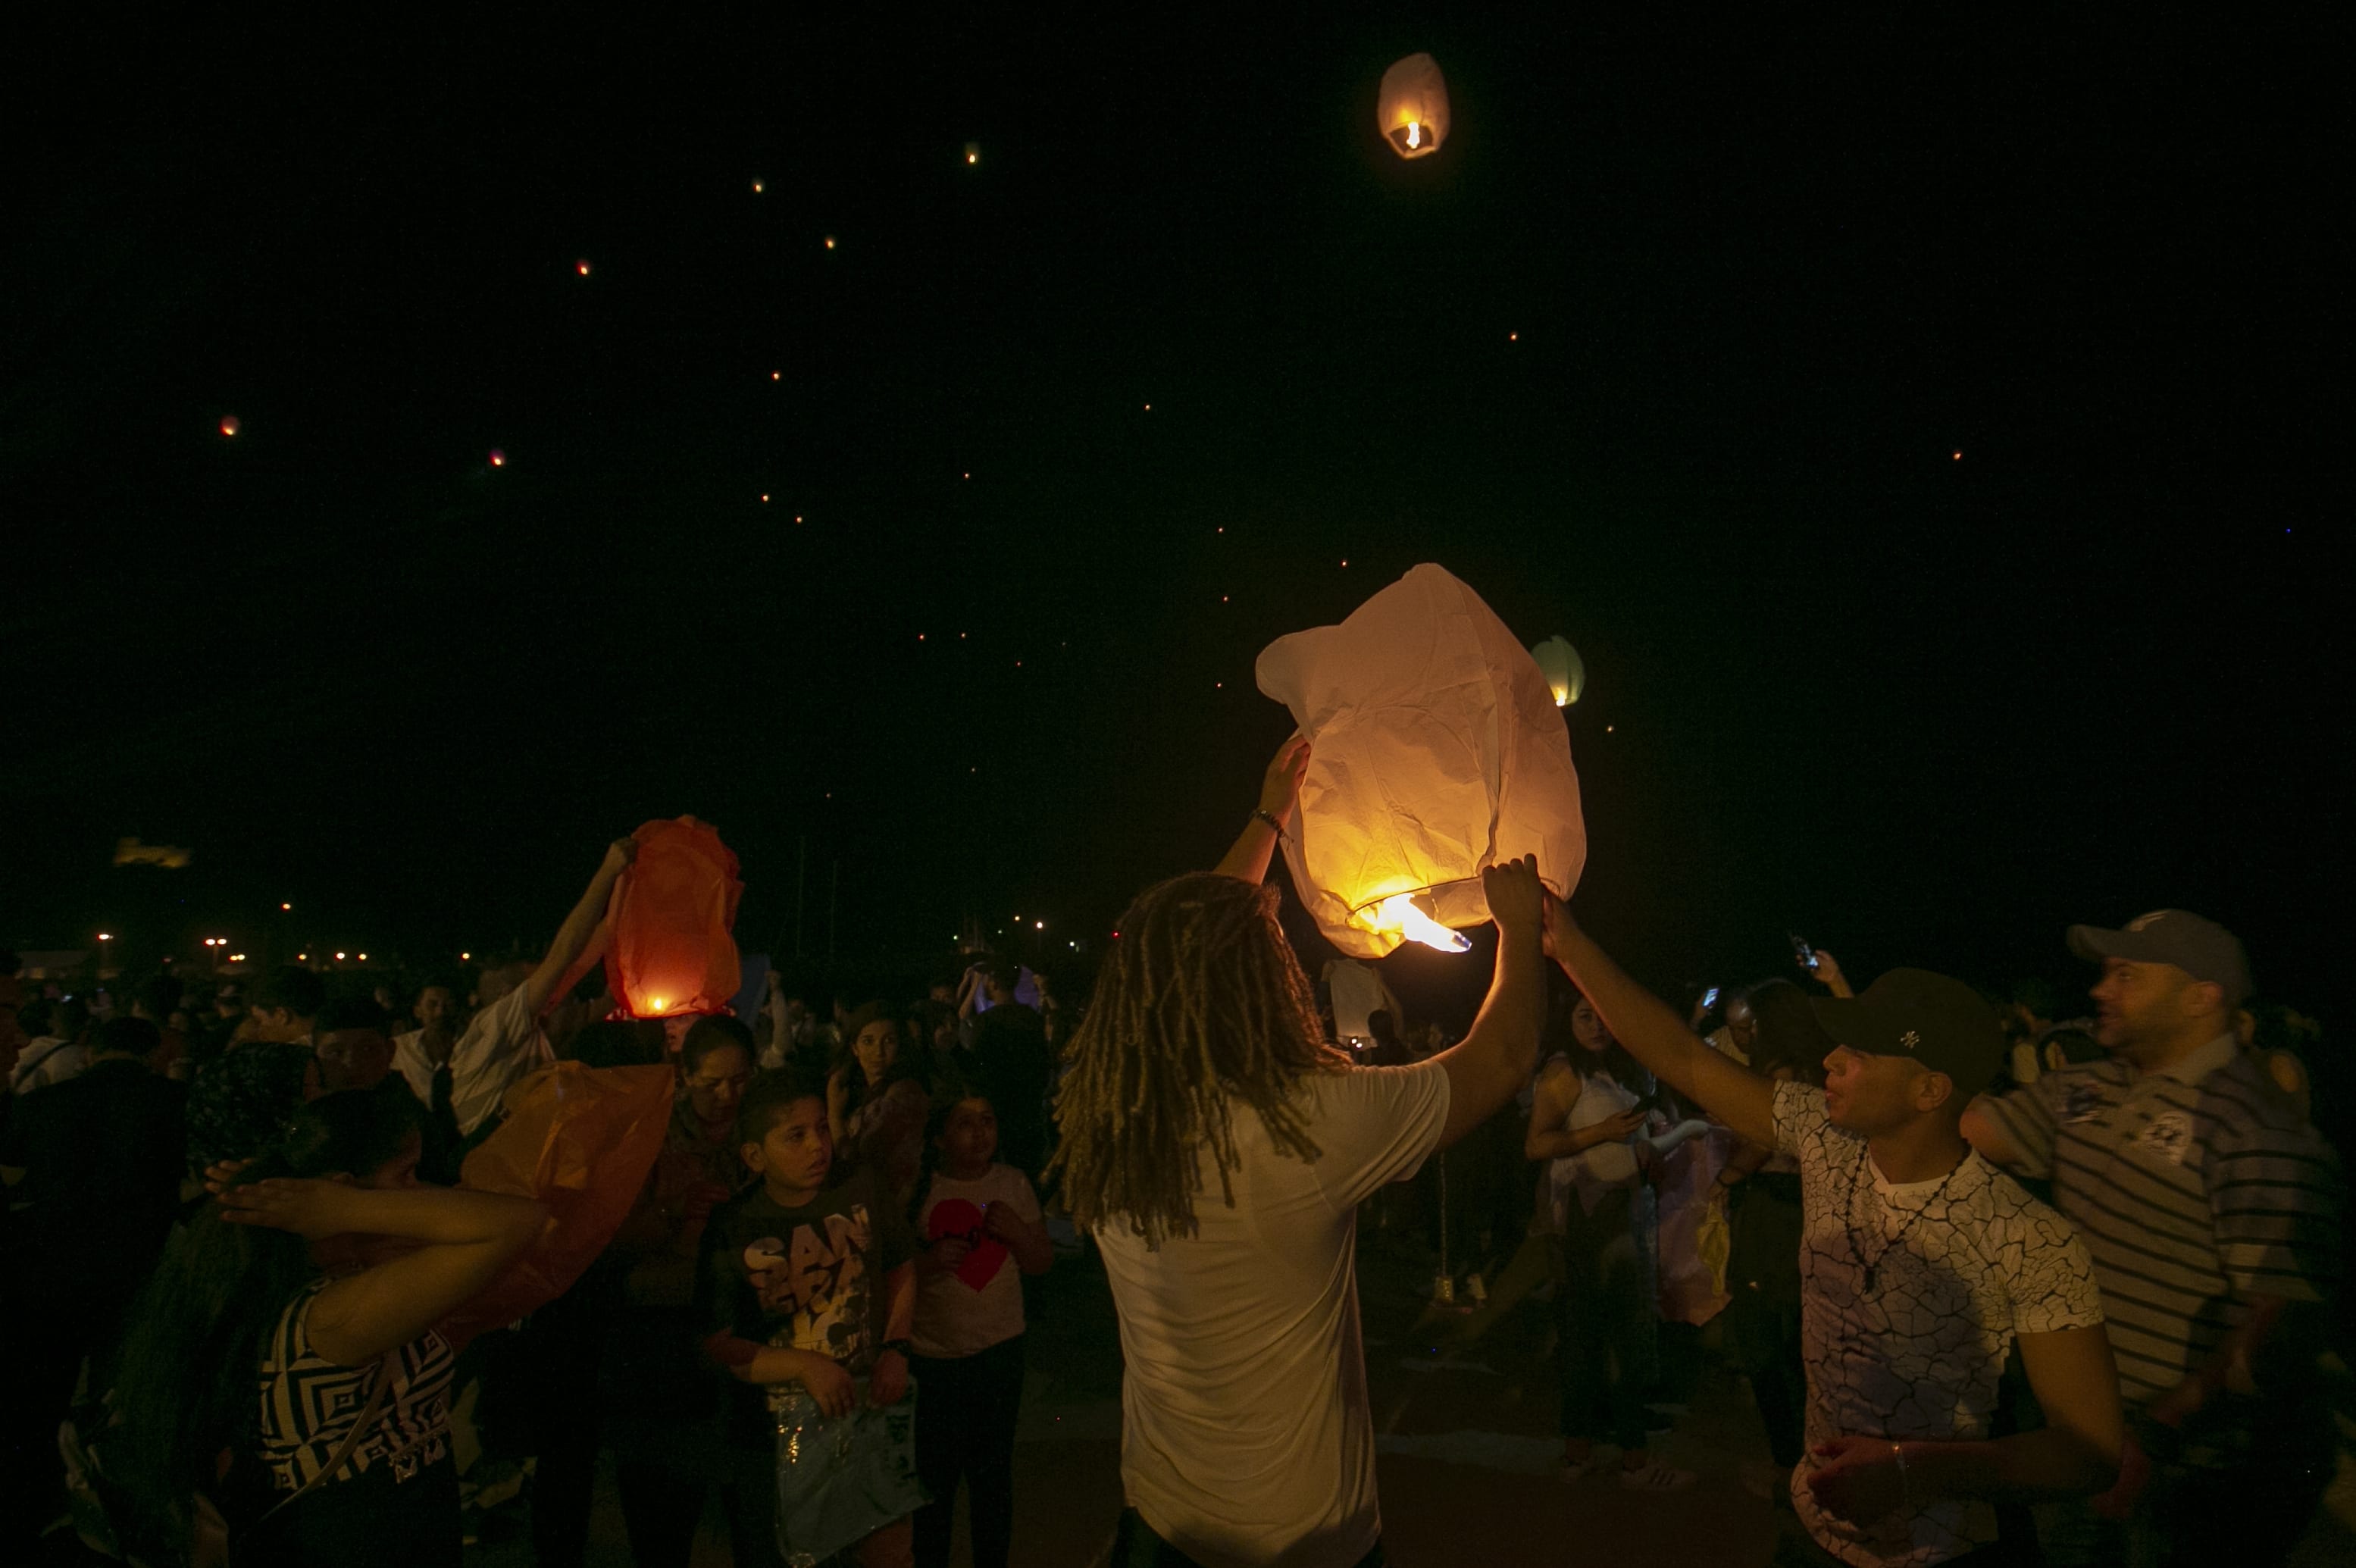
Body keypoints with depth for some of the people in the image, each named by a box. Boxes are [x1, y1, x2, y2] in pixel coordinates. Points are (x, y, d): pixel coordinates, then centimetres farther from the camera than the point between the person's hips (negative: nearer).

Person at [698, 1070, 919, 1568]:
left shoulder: (863, 1190, -6)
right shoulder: (732, 1229, -13)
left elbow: (902, 1271, 9)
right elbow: (717, 1345, -10)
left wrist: (896, 1350, -4)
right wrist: (805, 1366, -19)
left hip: (869, 1414, 2)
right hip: (773, 1437, -2)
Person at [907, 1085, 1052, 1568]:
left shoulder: (1013, 1184, 1)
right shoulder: (918, 1190, -8)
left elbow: (1042, 1262, 7)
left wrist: (1017, 1231, -12)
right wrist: (928, 1261, -22)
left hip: (1000, 1351, 2)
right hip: (932, 1357, -2)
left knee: (993, 1474, 12)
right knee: (935, 1478, 6)